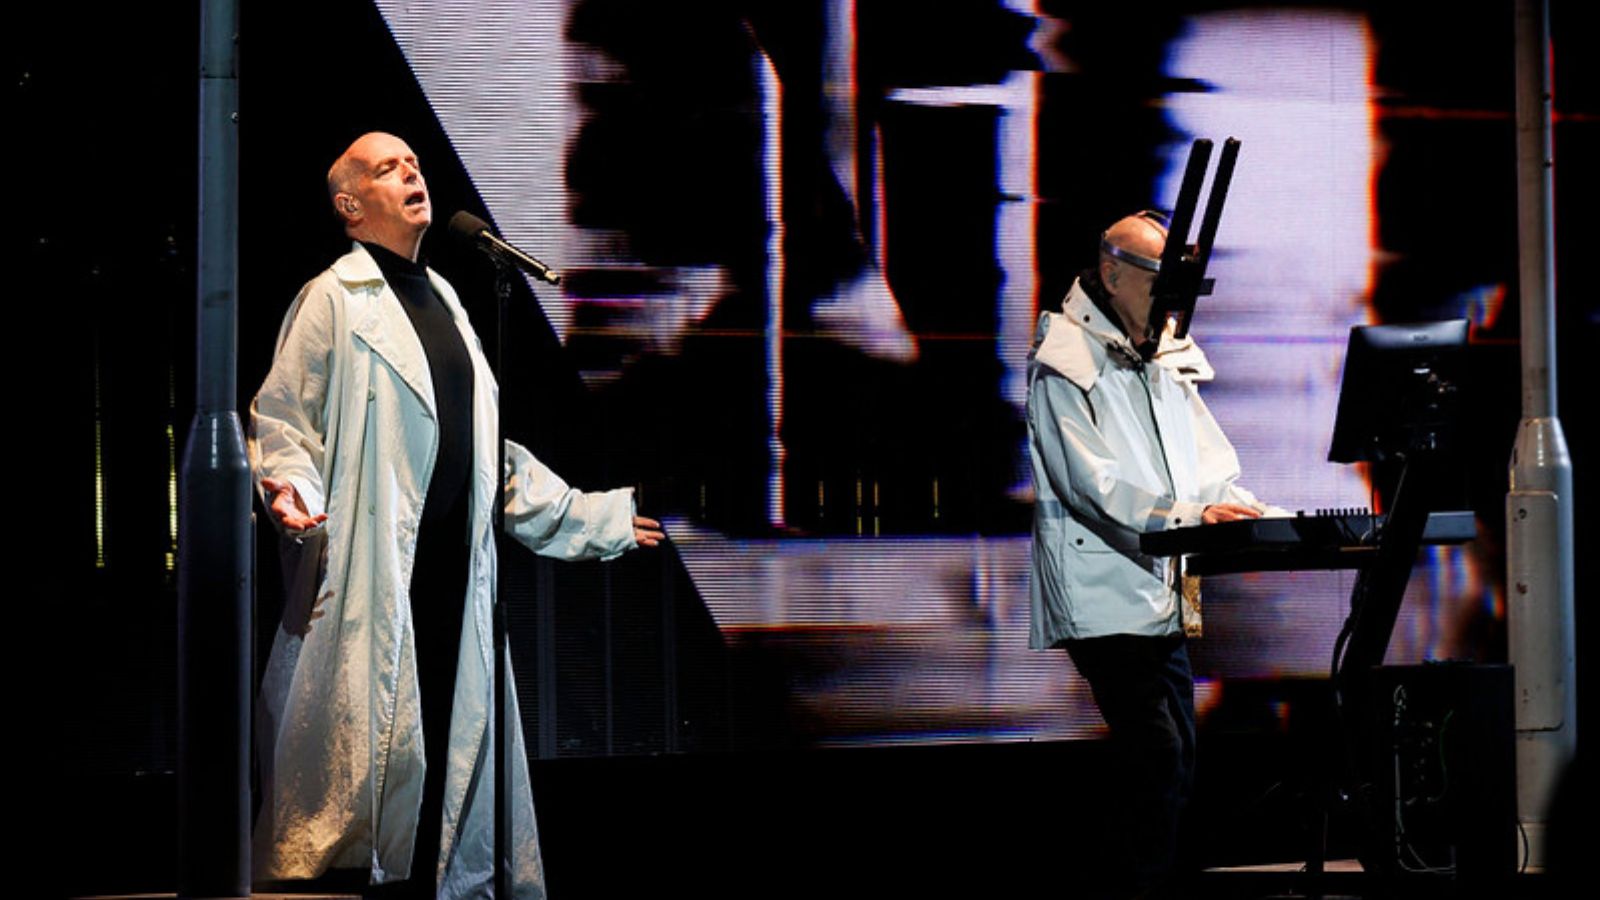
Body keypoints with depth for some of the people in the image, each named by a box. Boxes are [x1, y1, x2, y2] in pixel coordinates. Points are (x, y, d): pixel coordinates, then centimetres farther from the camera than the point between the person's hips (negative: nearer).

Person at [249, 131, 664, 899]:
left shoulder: (442, 300, 21)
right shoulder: (333, 301, -1)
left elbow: (487, 449, 25)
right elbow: (280, 424, -3)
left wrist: (587, 516, 26)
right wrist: (293, 490, -24)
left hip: (452, 566, 7)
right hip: (370, 568, -7)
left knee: (449, 737, 6)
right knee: (362, 736, -10)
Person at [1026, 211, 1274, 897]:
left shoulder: (1168, 360, 19)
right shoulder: (1064, 363, -7)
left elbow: (1211, 463, 13)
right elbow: (1091, 481, -18)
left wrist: (1253, 515, -7)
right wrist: (1189, 517, -28)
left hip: (1163, 598, 9)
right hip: (1106, 601, -9)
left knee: (1175, 767, 9)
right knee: (1157, 760, -17)